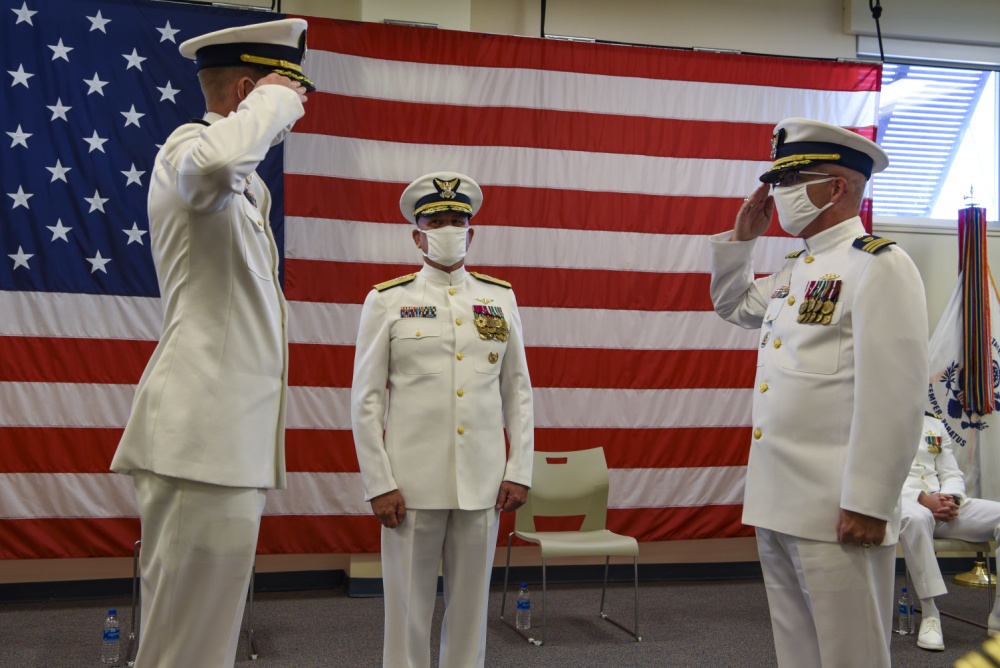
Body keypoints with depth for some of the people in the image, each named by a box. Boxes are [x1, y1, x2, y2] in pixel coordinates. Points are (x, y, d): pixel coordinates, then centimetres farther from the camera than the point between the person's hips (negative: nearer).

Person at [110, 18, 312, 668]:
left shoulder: (243, 190, 22)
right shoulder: (188, 146, -9)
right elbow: (217, 159, -35)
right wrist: (272, 100, -18)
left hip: (230, 439, 10)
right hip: (205, 440, -10)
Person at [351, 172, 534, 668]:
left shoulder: (501, 298, 8)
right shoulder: (386, 300, 1)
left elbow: (518, 391, 10)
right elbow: (365, 399, -1)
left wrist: (519, 471, 3)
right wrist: (379, 484, -6)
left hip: (483, 485, 2)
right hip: (413, 485, -2)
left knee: (471, 607, 11)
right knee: (408, 607, 6)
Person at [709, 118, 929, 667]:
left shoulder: (878, 266, -11)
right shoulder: (794, 270, 15)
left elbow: (894, 396, -17)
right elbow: (733, 305, 34)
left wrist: (868, 505, -19)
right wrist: (741, 236, 18)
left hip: (836, 513, -8)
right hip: (775, 502, 8)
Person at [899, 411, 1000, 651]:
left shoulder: (934, 425, 21)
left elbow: (952, 474, 16)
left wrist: (950, 498, -7)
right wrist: (922, 498, -18)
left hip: (942, 503, 6)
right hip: (901, 504, -6)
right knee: (917, 517, -42)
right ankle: (929, 614, -34)